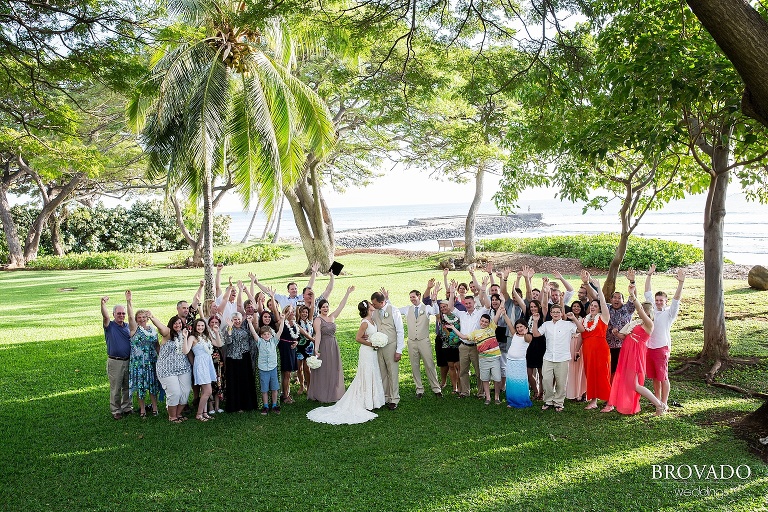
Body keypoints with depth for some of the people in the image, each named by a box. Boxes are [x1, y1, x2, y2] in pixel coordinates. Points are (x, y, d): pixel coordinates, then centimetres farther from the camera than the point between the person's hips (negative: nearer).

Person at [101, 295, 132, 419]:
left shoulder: (127, 326, 10)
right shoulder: (110, 326, -4)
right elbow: (105, 316, -25)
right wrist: (103, 304, -42)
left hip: (128, 361, 4)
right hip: (115, 362, -4)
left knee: (127, 386, 13)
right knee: (115, 388, 3)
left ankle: (127, 407, 27)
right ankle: (116, 411, 14)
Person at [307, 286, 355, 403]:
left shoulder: (332, 317, 9)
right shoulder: (318, 320, -8)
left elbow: (341, 306, 9)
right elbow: (318, 335, -17)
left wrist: (348, 293, 6)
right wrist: (316, 349, -26)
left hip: (334, 346, 7)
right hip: (323, 347, -6)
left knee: (334, 370, 10)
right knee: (323, 371, -1)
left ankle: (333, 394, 18)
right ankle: (322, 395, 6)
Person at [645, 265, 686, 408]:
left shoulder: (669, 312, -2)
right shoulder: (652, 309, 10)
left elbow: (676, 298, -15)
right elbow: (647, 292, 12)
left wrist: (681, 283, -28)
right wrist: (649, 275, 8)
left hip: (662, 348, -5)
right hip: (649, 347, 5)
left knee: (663, 377, -1)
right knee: (654, 377, 13)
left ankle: (664, 403, 6)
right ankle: (657, 400, 23)